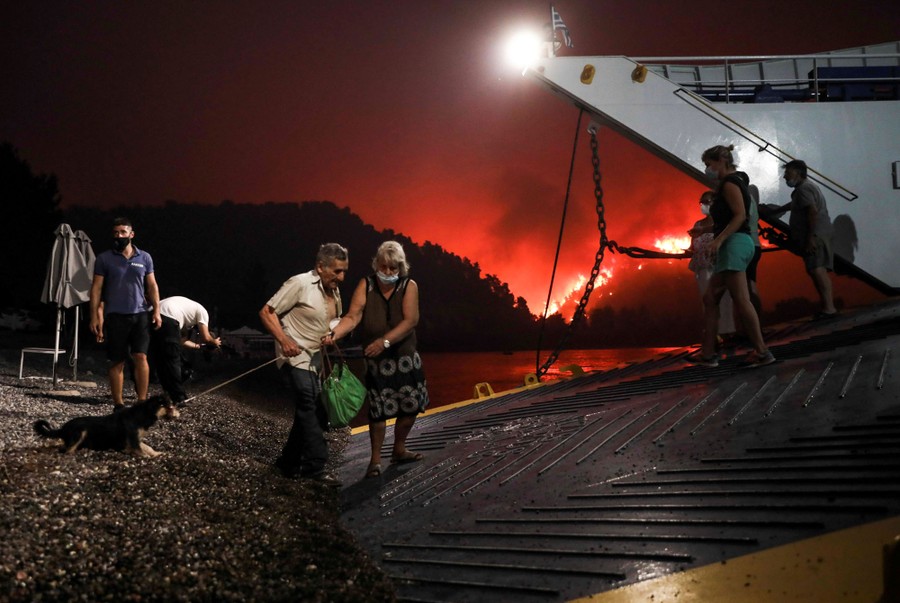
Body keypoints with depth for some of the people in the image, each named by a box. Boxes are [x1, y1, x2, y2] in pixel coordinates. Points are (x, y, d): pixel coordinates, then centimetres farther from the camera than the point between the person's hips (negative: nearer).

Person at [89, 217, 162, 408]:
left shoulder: (145, 258, 8)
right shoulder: (104, 259, 3)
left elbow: (152, 286, 10)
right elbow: (96, 288, 1)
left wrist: (156, 310, 0)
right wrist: (94, 316, -6)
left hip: (140, 314, 1)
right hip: (115, 316, -1)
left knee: (140, 356, -9)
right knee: (117, 362, 3)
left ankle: (142, 401, -4)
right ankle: (118, 404, 9)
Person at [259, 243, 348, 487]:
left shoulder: (334, 292, 10)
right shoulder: (300, 284, -13)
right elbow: (266, 312, -14)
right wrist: (284, 340, -25)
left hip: (318, 359, 9)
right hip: (296, 357, -8)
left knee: (317, 412, 9)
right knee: (309, 405, -21)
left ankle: (289, 463, 22)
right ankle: (315, 467, -19)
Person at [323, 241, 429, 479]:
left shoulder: (409, 286, -6)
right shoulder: (366, 285, -7)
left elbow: (410, 321, -17)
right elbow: (352, 317, -16)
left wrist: (385, 341, -29)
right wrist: (335, 333, -36)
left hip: (406, 358, 3)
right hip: (376, 361, -2)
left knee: (411, 405, 10)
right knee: (379, 409, -7)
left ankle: (399, 450, 32)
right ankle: (375, 460, 8)